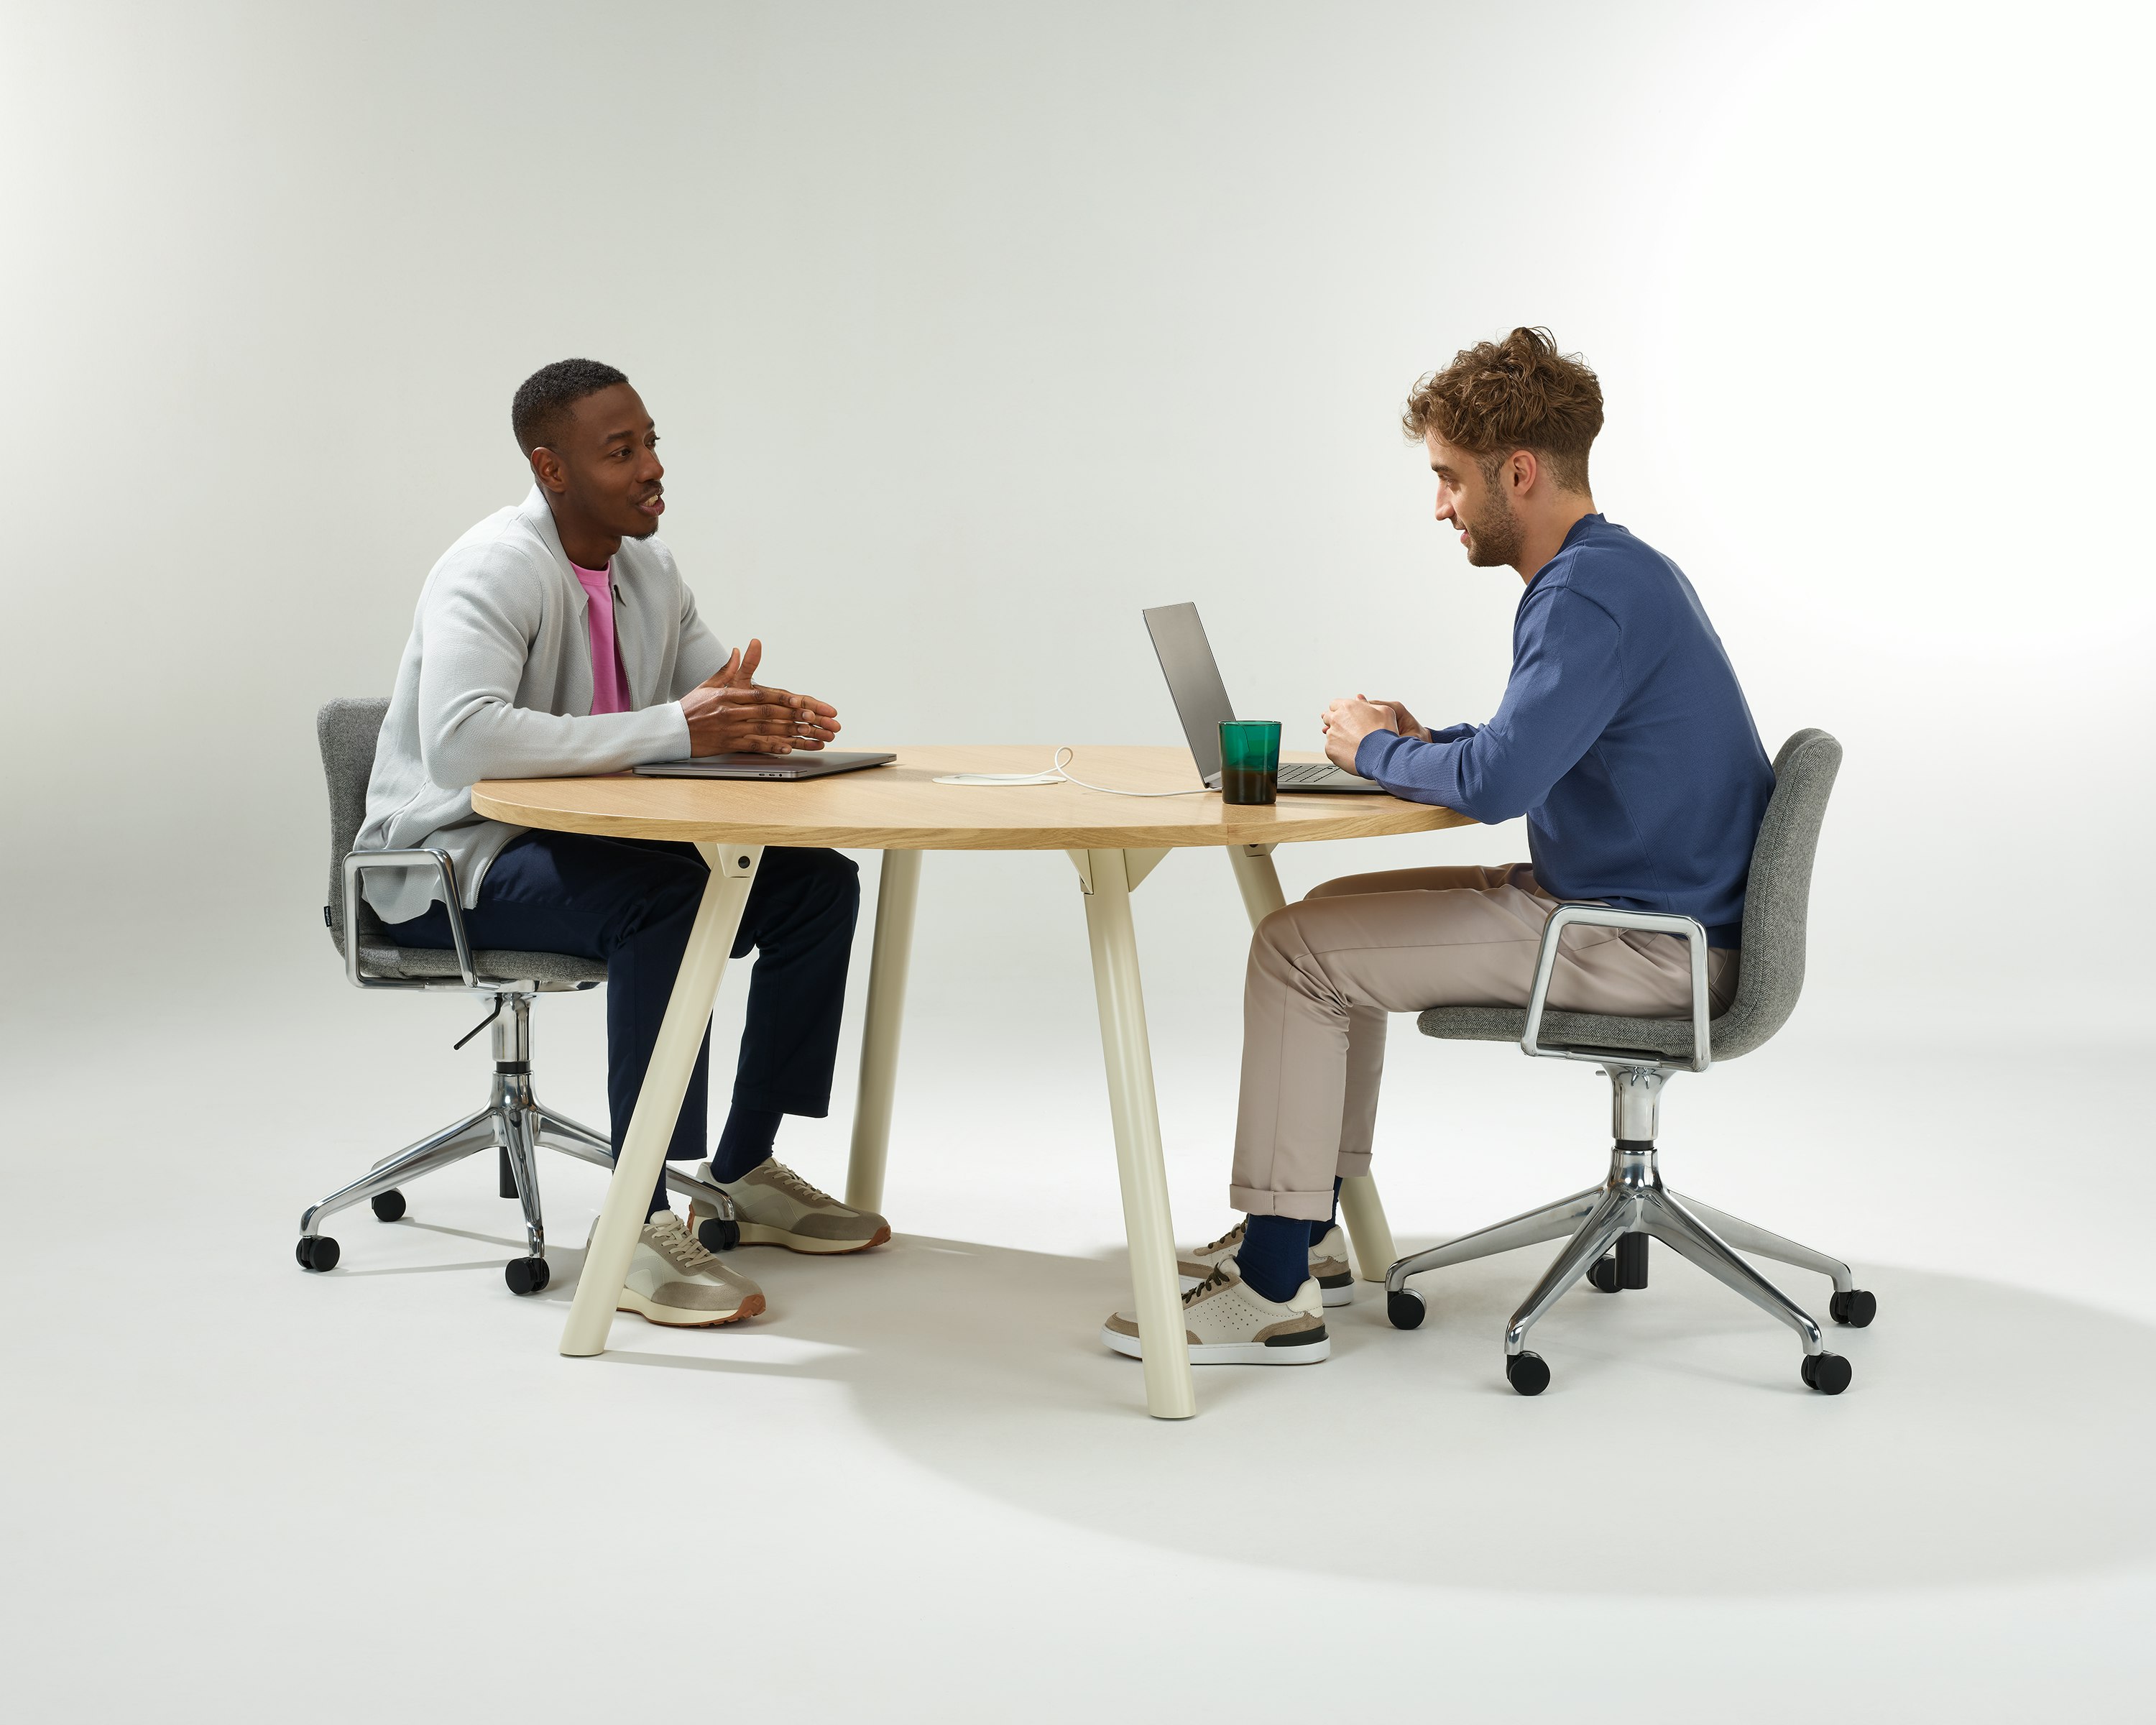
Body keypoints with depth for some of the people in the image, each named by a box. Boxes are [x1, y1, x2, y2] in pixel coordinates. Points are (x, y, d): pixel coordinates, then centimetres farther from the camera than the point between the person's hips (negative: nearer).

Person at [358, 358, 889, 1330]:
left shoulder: (648, 571, 7)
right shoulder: (495, 571, -20)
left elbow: (723, 703, 11)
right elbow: (461, 739, -37)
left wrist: (773, 719, -16)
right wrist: (673, 728, -37)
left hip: (585, 843, 8)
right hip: (454, 863, -8)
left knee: (817, 884, -6)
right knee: (667, 905, -35)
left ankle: (741, 1175, 4)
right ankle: (638, 1225, -30)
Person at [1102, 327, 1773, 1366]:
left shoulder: (1593, 596, -21)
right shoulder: (1615, 570, 13)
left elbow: (1497, 784, -30)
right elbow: (1535, 749, 24)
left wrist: (1375, 751, -10)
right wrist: (1418, 742, 5)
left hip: (1642, 945, -11)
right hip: (1620, 903, 11)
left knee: (1297, 949, -11)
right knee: (1337, 915, 19)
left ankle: (1276, 1293, -6)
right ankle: (1301, 1232, 23)